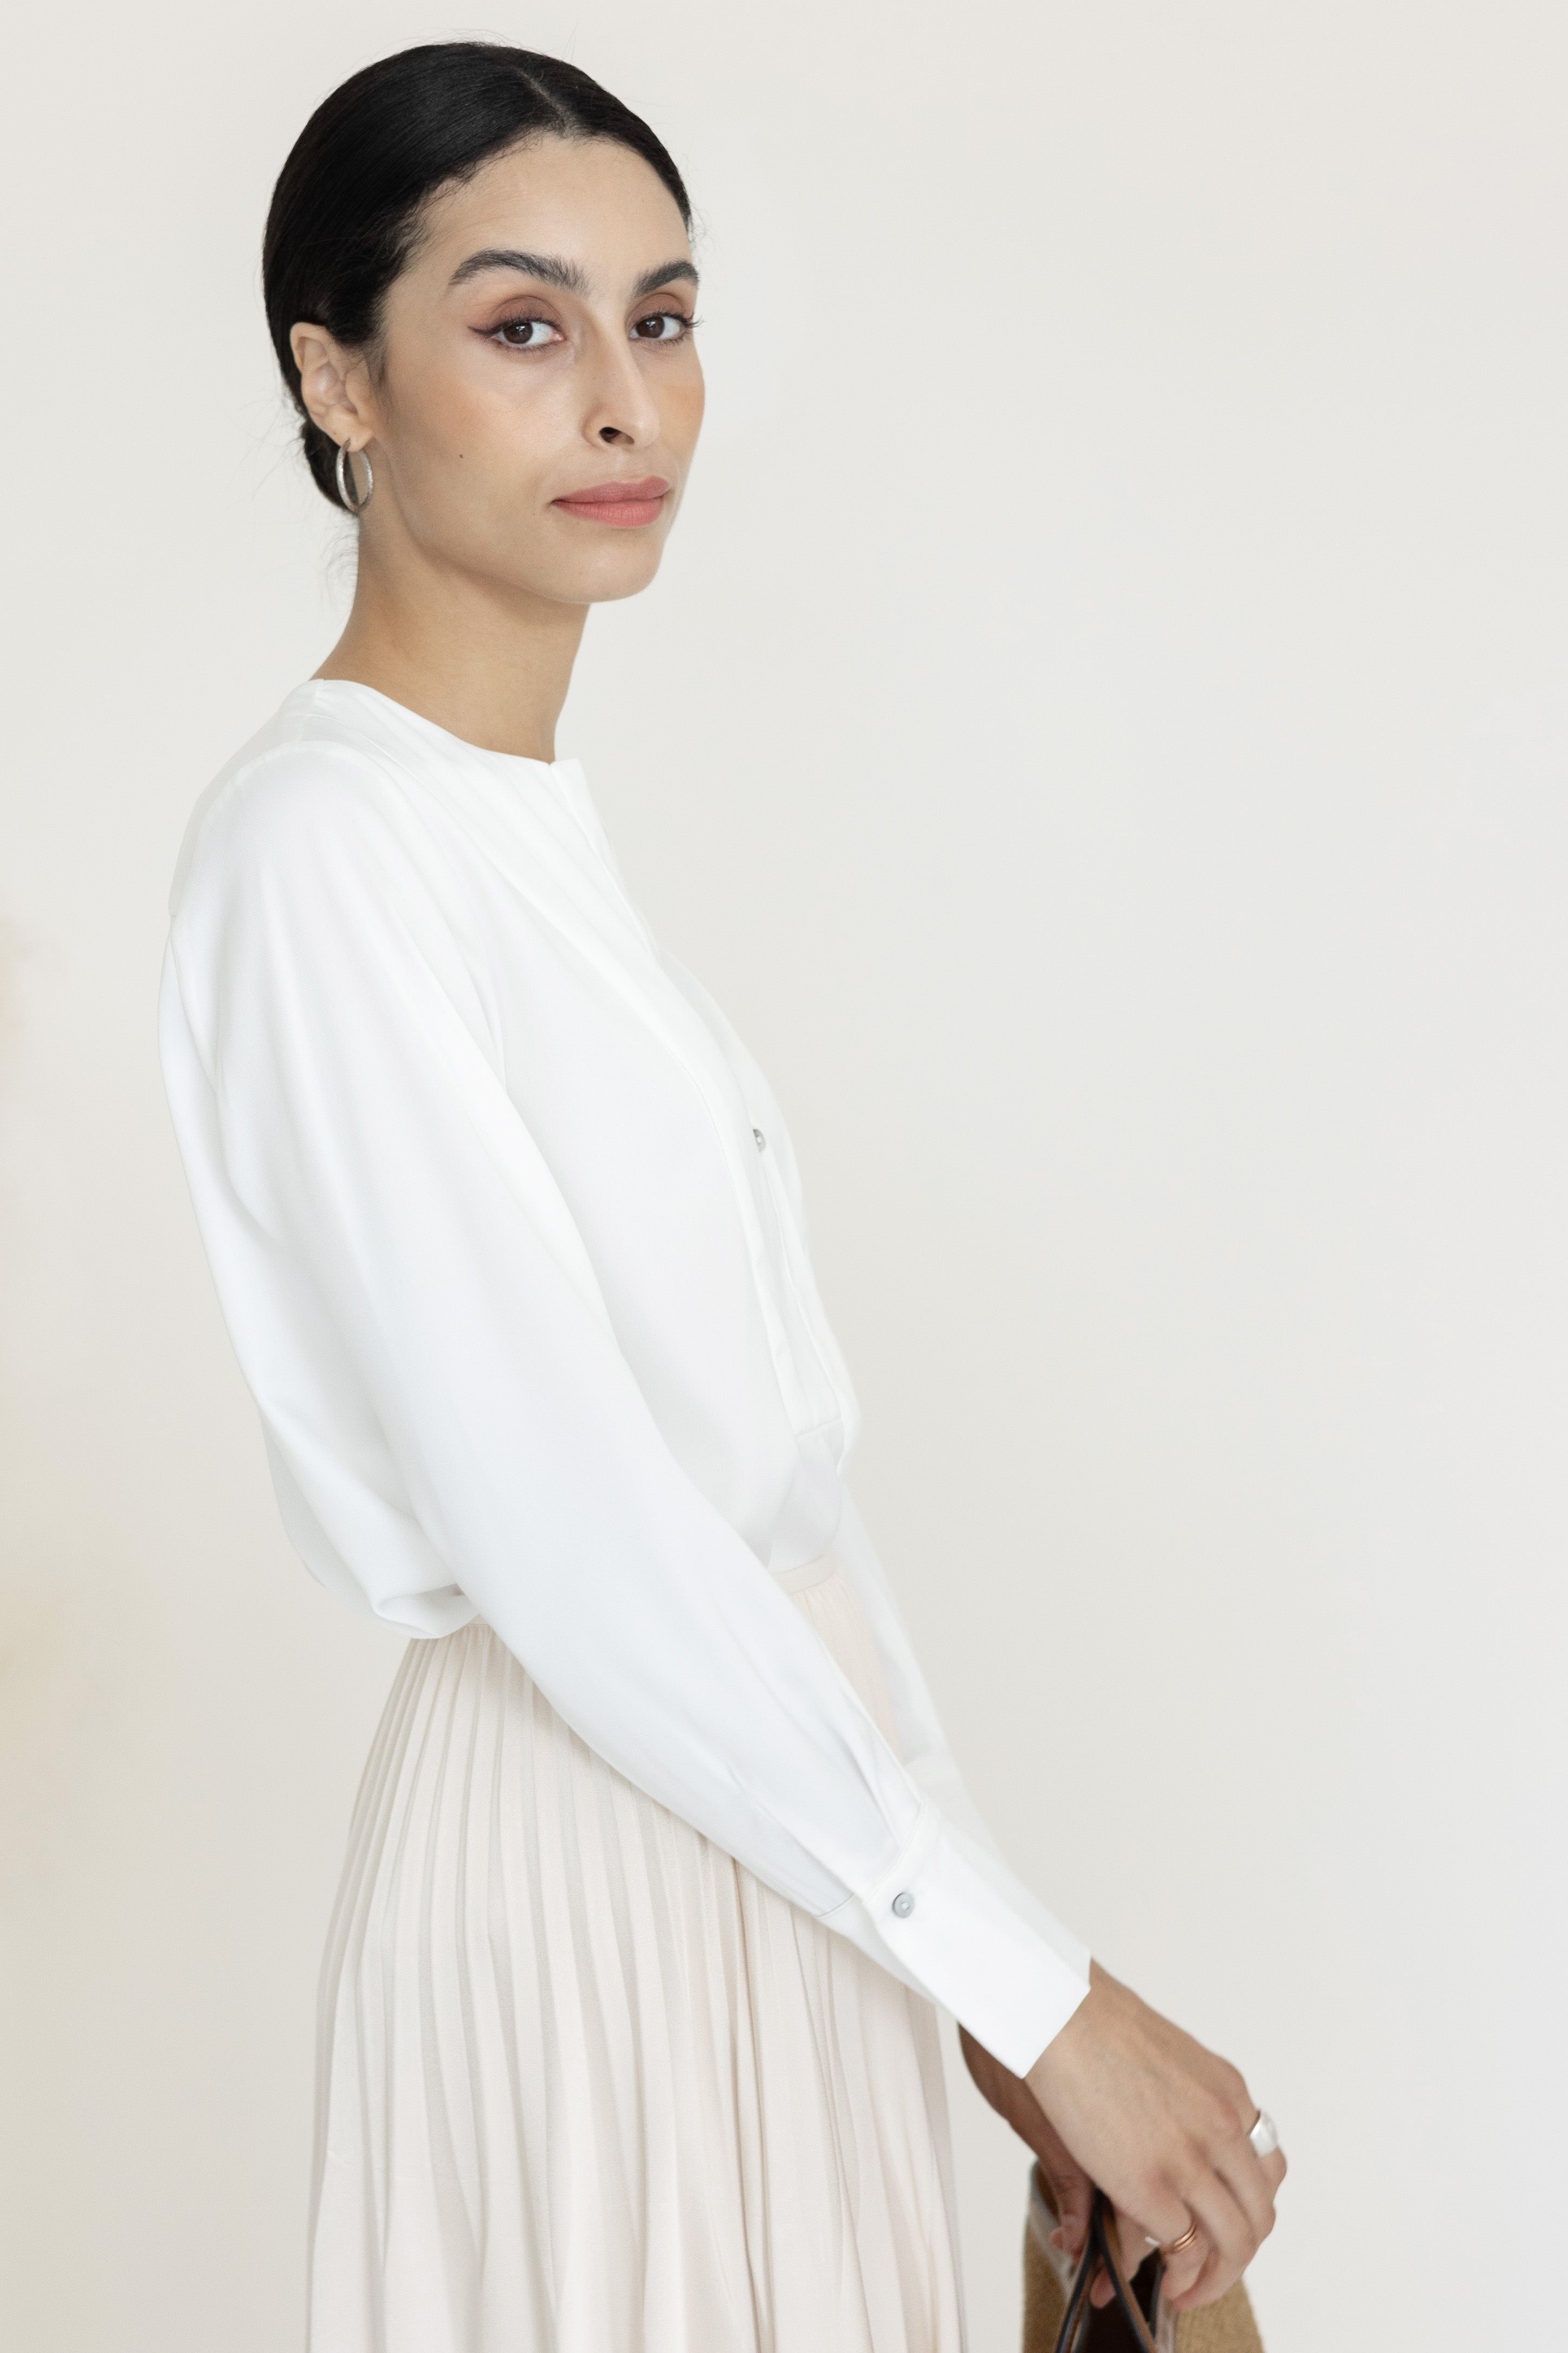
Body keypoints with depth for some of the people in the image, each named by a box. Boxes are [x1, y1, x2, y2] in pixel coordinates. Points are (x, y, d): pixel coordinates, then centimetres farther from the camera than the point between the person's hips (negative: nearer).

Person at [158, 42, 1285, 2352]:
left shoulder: (539, 812, 9)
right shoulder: (319, 847, -18)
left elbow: (773, 1449, 10)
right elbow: (573, 1548, -22)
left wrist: (987, 1961, 11)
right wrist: (1042, 1991, -17)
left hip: (772, 1797, 8)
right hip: (579, 1840, -8)